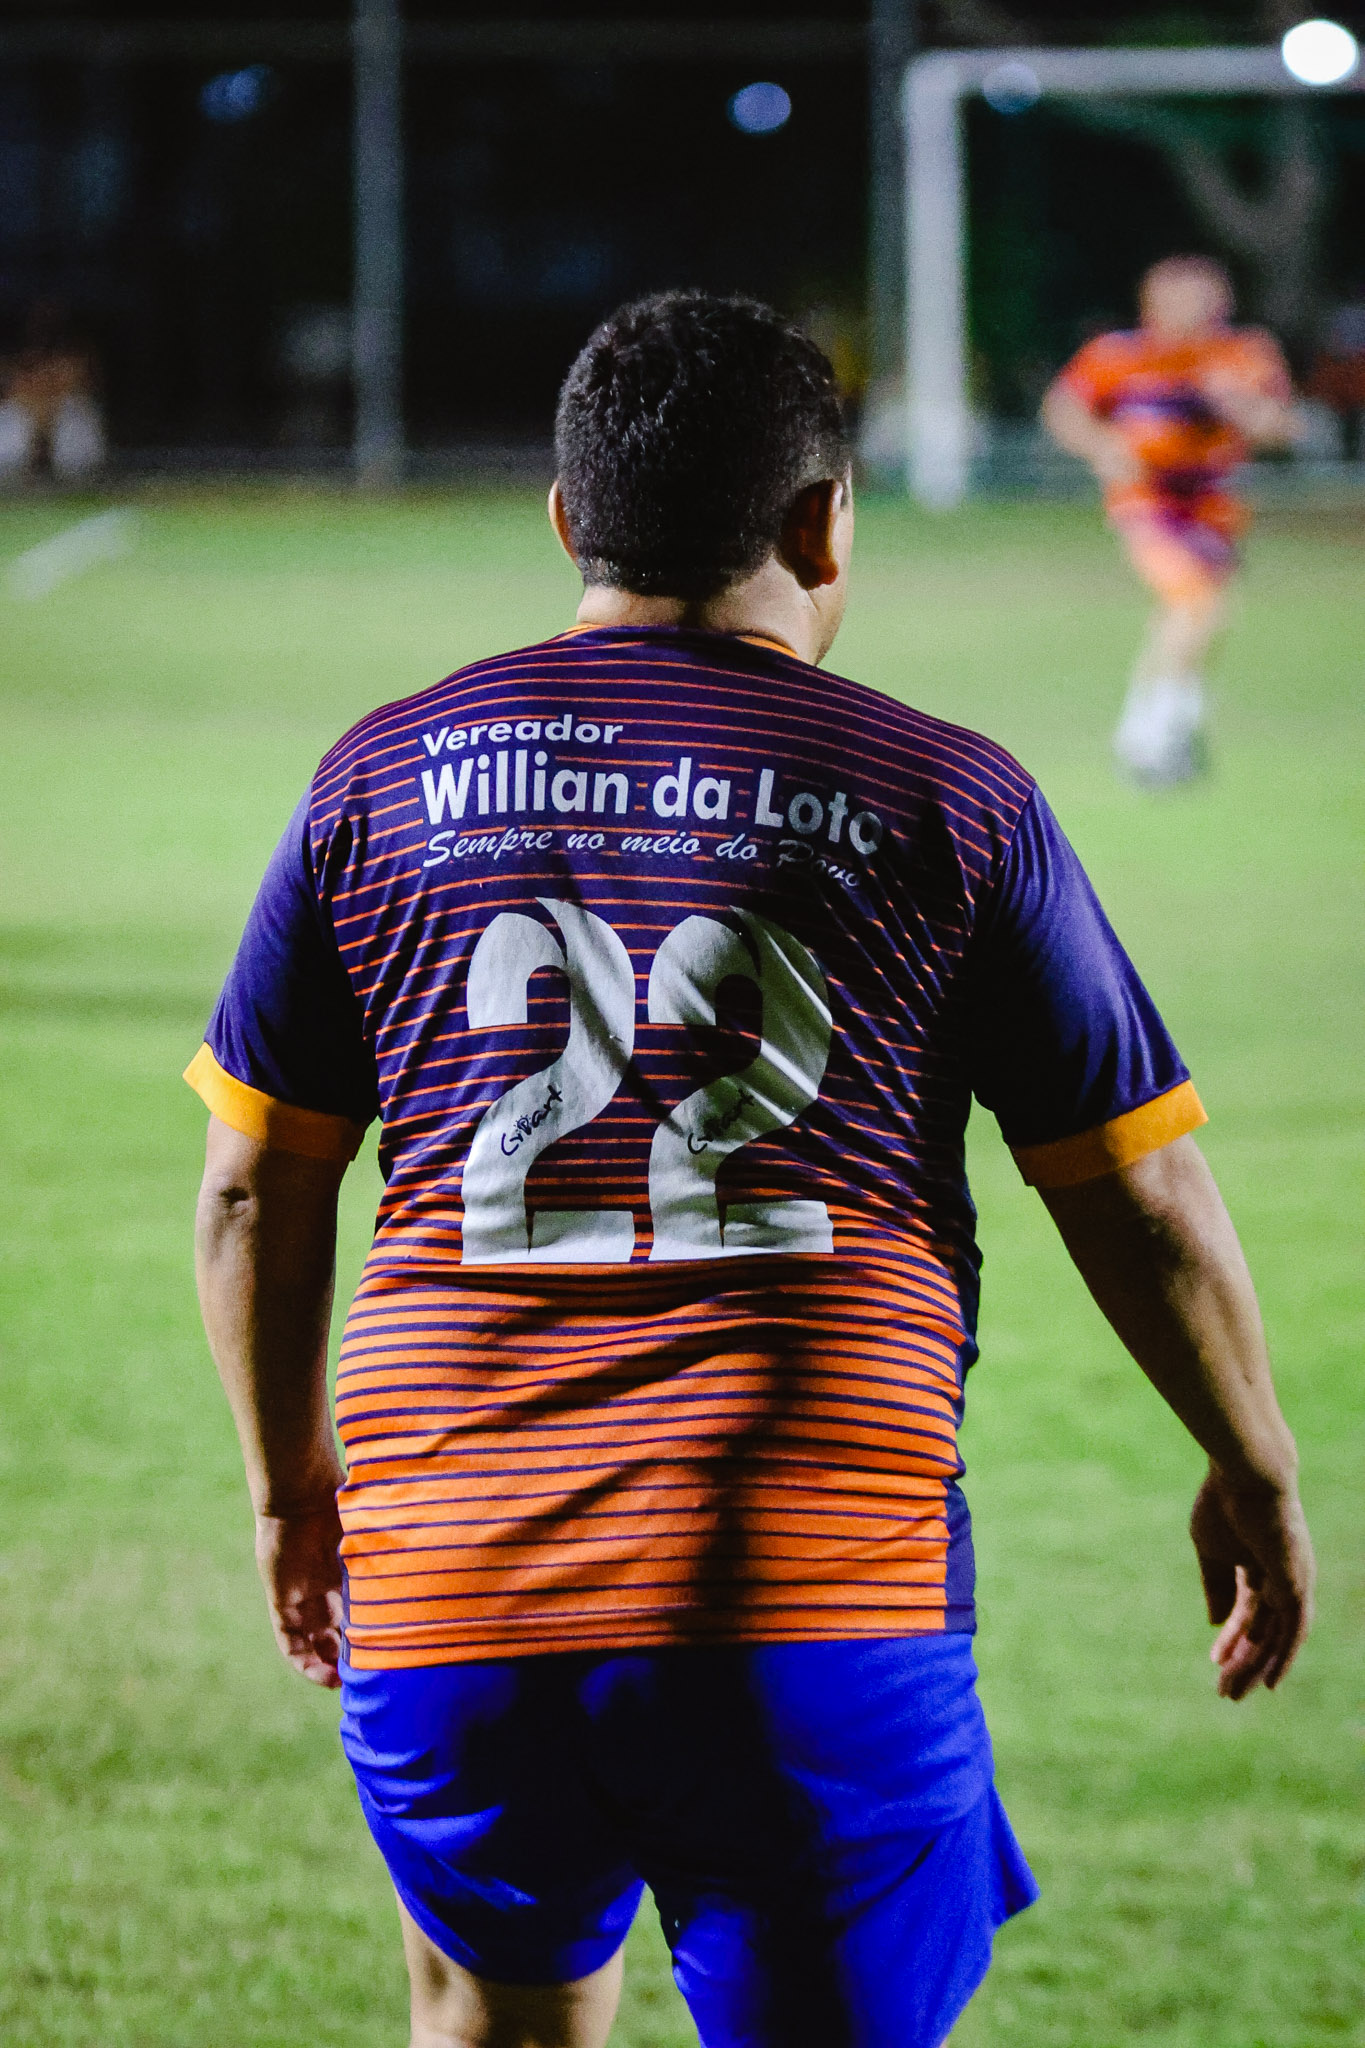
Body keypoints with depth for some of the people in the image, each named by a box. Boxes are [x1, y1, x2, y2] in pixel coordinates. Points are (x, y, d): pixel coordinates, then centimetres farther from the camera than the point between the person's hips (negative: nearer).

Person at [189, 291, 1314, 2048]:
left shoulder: (385, 779, 9)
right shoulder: (946, 799, 3)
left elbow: (253, 1194, 13)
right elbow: (1140, 1202, 8)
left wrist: (292, 1485, 28)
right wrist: (1252, 1476, 23)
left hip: (447, 1604, 3)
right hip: (815, 1606, -2)